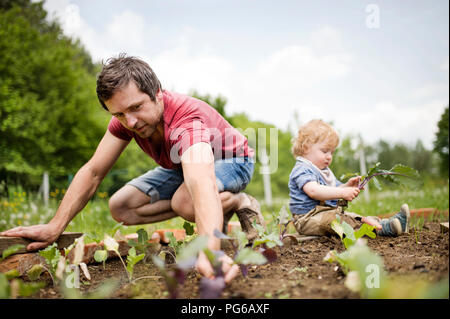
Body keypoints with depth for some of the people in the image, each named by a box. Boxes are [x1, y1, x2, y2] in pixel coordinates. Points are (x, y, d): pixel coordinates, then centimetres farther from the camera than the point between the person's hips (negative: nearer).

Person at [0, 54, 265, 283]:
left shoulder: (187, 120, -42)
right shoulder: (126, 118, -20)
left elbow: (202, 184, -61)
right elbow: (93, 172, -15)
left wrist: (210, 251, -78)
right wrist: (55, 227, -25)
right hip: (181, 166, 8)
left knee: (184, 201, -40)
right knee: (121, 208, -10)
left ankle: (242, 203, -9)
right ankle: (214, 213, -2)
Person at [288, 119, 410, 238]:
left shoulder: (325, 171, 23)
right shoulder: (302, 170, -13)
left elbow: (333, 192, 22)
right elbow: (313, 190, -31)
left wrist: (347, 186, 0)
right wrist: (342, 192, -36)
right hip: (309, 219, -10)